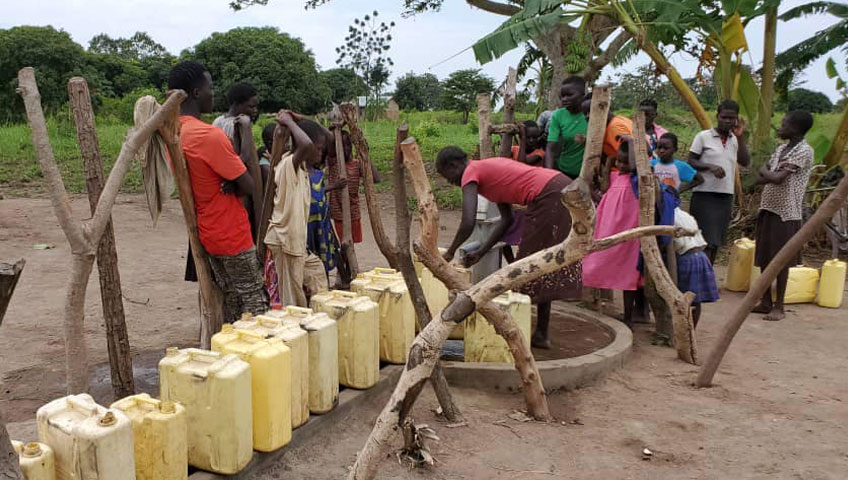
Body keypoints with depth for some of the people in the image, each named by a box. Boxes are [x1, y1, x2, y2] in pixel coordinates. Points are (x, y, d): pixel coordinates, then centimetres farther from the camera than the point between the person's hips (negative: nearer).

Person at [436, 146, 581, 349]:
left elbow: (468, 223, -15)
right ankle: (541, 334, 24)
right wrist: (480, 252, 20)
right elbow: (506, 219, 22)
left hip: (549, 198, -10)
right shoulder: (489, 167, 25)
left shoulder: (470, 173, -2)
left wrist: (450, 252, 0)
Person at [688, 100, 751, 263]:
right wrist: (710, 167, -20)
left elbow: (745, 162, 1)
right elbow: (691, 161, -4)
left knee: (716, 241, 9)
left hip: (726, 196, 5)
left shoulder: (735, 139, 12)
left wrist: (740, 136, -4)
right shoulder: (703, 136, -2)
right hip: (705, 195, -5)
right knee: (706, 241, -10)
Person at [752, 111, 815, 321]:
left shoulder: (804, 151, -11)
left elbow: (777, 178, -20)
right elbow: (761, 179, 11)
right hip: (768, 208, 8)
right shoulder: (781, 149, 14)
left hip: (786, 212, -8)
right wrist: (769, 173, -9)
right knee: (764, 257, 10)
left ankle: (779, 306, 6)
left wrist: (764, 171, -1)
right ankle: (766, 302, 20)